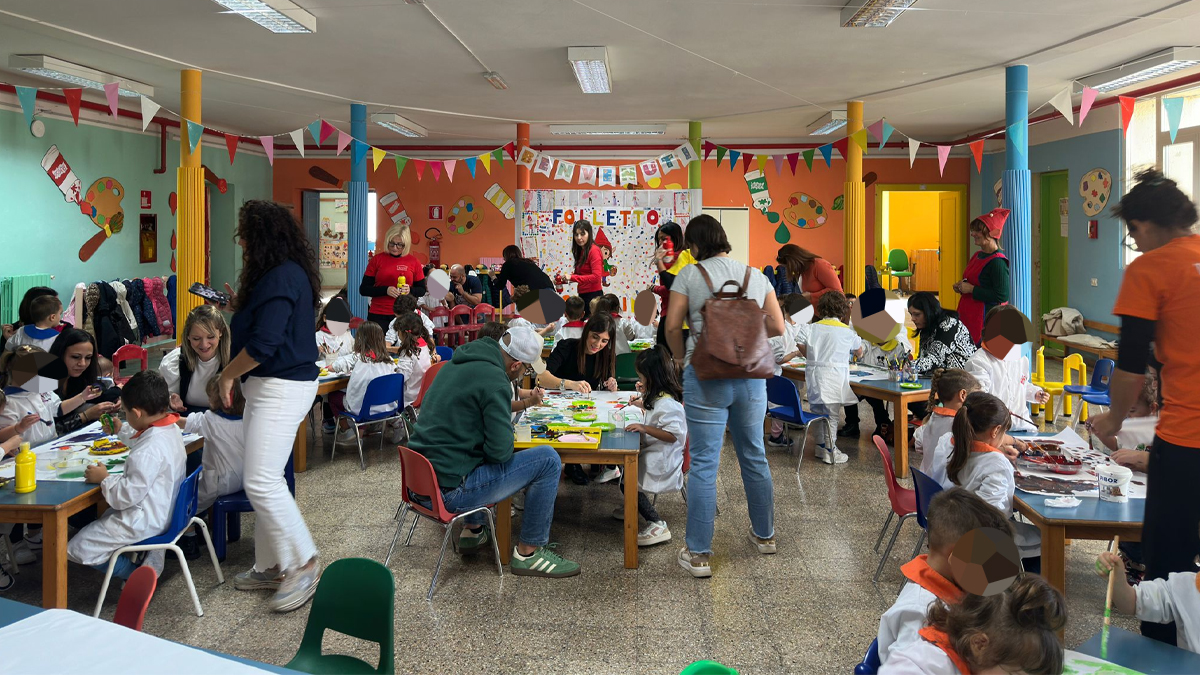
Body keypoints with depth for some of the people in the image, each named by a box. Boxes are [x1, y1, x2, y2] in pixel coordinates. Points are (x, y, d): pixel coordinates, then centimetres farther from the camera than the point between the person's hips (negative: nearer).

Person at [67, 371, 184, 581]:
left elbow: (128, 496, -26)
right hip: (165, 510, 10)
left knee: (76, 548, -1)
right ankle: (148, 551, 16)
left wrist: (104, 479, -12)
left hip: (144, 522, -10)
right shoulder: (172, 430, -1)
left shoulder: (149, 451, -31)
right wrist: (121, 432, 28)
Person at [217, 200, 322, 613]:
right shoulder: (285, 273, 15)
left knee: (261, 482, -12)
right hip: (271, 386, 11)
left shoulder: (281, 278, -18)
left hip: (282, 388, -11)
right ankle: (271, 566, 24)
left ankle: (304, 566, -1)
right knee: (264, 480, 15)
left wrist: (228, 374, -10)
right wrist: (238, 306, 21)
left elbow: (264, 343, -23)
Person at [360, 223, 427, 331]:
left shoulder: (414, 262, 5)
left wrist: (410, 290, -10)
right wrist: (385, 290, -13)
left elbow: (422, 290, 12)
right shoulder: (377, 259, 3)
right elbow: (363, 289, 3)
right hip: (378, 316, 0)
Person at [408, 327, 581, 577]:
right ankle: (528, 553, 5)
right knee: (548, 460, -7)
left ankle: (473, 530, 36)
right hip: (448, 491, -9)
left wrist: (516, 405, 21)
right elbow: (501, 451, -20)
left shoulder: (456, 363, 9)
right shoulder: (494, 381, -19)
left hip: (421, 479, 10)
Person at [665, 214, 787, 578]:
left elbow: (672, 325, -7)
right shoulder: (756, 275, 7)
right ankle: (765, 535, 34)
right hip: (751, 375, 4)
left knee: (704, 464, 1)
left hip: (706, 377, -4)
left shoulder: (689, 275, -4)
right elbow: (777, 327, 4)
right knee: (754, 457, 19)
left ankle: (698, 554, 6)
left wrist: (680, 357, 10)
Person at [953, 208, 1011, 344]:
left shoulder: (997, 262, -15)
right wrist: (961, 287, 8)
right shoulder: (977, 255, 15)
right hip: (969, 317, 9)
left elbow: (1002, 296, -22)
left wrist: (971, 289, -17)